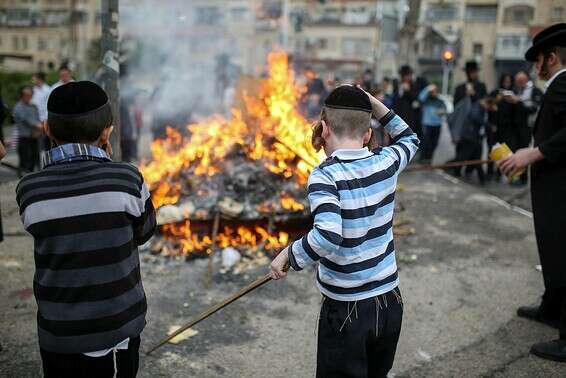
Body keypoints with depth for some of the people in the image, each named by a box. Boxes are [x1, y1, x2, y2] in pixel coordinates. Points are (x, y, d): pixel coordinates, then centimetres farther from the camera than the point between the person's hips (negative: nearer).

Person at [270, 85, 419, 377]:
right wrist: (374, 103, 11)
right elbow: (410, 139, 19)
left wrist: (288, 255, -18)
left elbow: (328, 236, -34)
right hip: (390, 301, 5)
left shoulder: (325, 175, -19)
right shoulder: (386, 162, -4)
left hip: (346, 310, -5)